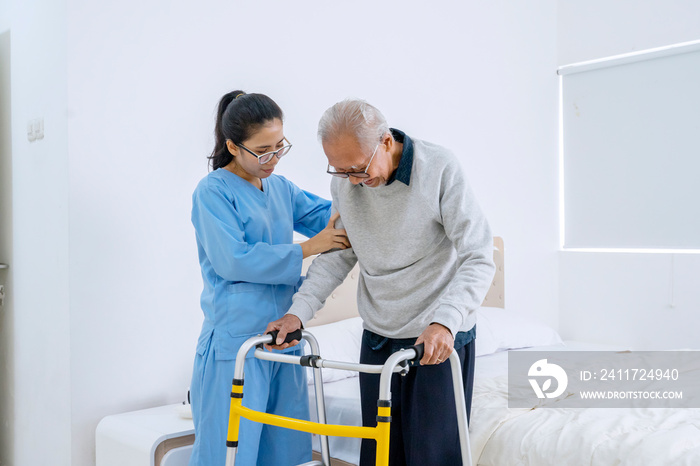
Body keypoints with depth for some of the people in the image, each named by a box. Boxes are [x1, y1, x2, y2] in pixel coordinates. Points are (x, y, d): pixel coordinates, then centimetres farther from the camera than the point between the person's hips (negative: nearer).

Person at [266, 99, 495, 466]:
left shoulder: (439, 167, -17)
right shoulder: (344, 181, -2)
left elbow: (478, 259, -18)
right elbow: (338, 254, 7)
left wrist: (444, 322, -31)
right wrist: (299, 311, -5)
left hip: (441, 339, -4)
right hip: (378, 338, 4)